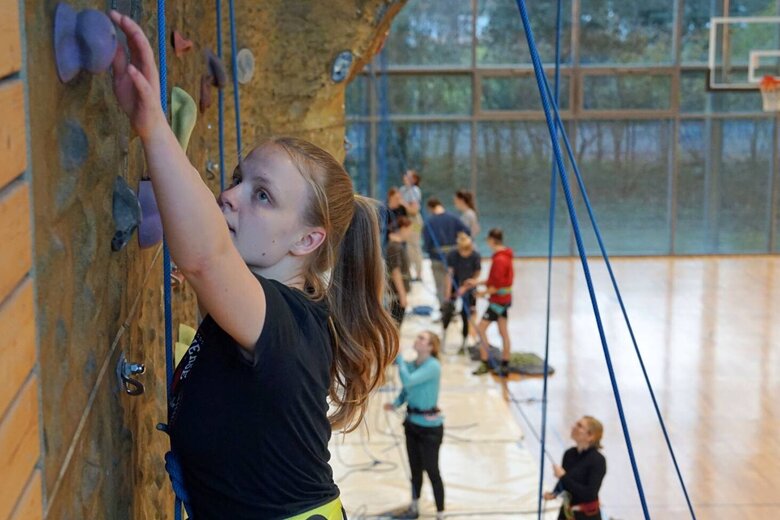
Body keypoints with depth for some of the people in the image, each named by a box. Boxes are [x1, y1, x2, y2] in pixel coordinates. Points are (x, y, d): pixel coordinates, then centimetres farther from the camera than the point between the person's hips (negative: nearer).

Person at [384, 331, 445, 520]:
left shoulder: (433, 366, -22)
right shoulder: (412, 364, 1)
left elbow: (408, 381, -32)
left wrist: (400, 359, -23)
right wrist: (396, 403, -11)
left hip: (429, 426, -7)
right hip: (412, 423, 7)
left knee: (431, 471, 2)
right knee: (415, 469, 20)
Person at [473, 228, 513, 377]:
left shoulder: (499, 260, -22)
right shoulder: (506, 256, 8)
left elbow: (498, 286, -23)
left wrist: (485, 292, -11)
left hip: (498, 300, -10)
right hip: (505, 299, 10)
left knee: (481, 328, -5)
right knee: (504, 332, 11)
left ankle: (484, 363, -1)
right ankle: (505, 366, 16)